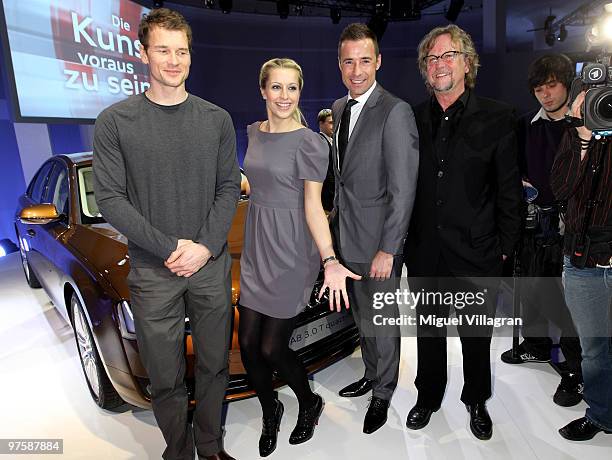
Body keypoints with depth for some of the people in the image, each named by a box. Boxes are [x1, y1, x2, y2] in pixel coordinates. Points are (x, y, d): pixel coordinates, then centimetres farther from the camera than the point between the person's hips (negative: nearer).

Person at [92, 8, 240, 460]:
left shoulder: (217, 119, 4)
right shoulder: (115, 122, -3)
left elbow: (228, 187, 3)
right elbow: (110, 198, -7)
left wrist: (206, 246, -11)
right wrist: (171, 247, -14)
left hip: (212, 265, 2)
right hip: (153, 271, -2)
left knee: (215, 366, 15)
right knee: (166, 379, 10)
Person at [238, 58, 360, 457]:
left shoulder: (309, 143, -11)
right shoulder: (255, 133, 9)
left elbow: (313, 207, -14)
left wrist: (330, 261, -24)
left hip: (291, 252, -6)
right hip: (255, 248, 6)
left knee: (272, 349, 0)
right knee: (248, 344, 7)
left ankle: (310, 404, 31)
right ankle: (270, 411, 36)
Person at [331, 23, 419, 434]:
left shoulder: (396, 112, -15)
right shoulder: (339, 107, 9)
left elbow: (403, 189, -18)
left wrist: (388, 249, -19)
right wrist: (335, 220, 10)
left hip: (377, 241, -7)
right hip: (346, 236, 7)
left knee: (381, 321, 10)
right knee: (362, 317, 22)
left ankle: (383, 394, 32)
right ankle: (372, 374, 44)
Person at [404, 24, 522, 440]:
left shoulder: (497, 118, -4)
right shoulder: (414, 120, 4)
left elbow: (509, 189, -2)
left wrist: (504, 247, -5)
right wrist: (403, 241, 2)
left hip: (476, 253, -2)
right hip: (425, 251, 2)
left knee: (476, 336, 14)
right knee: (428, 332, 17)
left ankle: (477, 402, 39)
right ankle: (428, 397, 39)